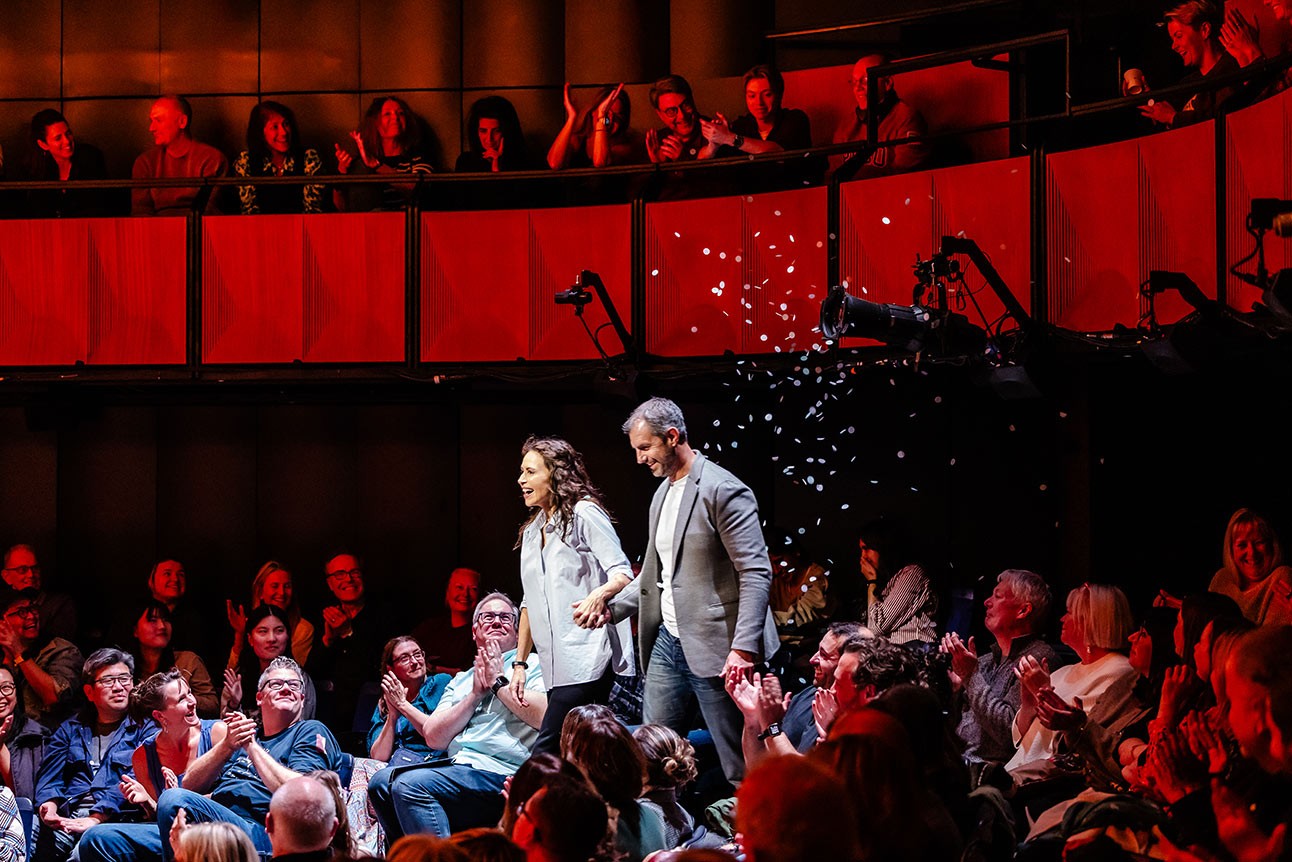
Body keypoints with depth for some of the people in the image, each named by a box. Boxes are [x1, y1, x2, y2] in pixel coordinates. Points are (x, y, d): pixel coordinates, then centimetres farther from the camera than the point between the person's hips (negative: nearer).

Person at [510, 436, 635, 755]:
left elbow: (623, 573, -12)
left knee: (544, 753, -17)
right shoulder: (532, 531, 20)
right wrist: (519, 663, 20)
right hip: (555, 667, 8)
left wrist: (599, 595, -34)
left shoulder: (583, 513, -3)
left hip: (587, 659, -8)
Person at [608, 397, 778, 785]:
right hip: (667, 642, 9)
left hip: (714, 648, -9)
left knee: (739, 764, -3)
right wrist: (613, 608, 13)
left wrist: (744, 647, -25)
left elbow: (756, 573, -18)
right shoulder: (663, 493, 15)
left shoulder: (723, 490, -14)